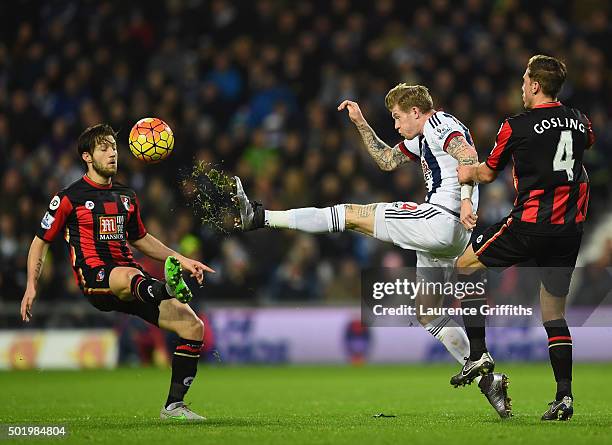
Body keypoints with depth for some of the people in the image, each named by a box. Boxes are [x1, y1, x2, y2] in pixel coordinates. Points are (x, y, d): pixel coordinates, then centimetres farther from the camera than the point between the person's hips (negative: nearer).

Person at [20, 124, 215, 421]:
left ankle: (174, 406, -3)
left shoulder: (127, 197, 20)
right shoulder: (69, 198, 4)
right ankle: (168, 291, -79)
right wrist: (31, 287, 1)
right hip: (95, 279, -6)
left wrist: (181, 260, 23)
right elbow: (41, 242, 10)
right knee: (128, 277, -43)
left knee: (193, 327, -9)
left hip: (133, 280, 6)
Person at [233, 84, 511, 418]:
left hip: (441, 220, -11)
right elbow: (387, 160, 36)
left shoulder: (441, 124, -4)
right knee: (428, 314, 13)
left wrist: (466, 199, -31)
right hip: (444, 238, 11)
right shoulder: (421, 138, 27)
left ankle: (259, 217, -4)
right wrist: (361, 124, 28)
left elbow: (469, 157, -20)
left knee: (350, 215, -6)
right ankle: (488, 381, 8)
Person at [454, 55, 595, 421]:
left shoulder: (518, 126, -7)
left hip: (530, 224, -5)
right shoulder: (579, 121, 8)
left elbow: (488, 173, 8)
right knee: (554, 313, 12)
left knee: (465, 267, 14)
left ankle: (478, 352, 4)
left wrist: (468, 172, 28)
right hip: (570, 227, 5)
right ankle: (565, 396, 2)